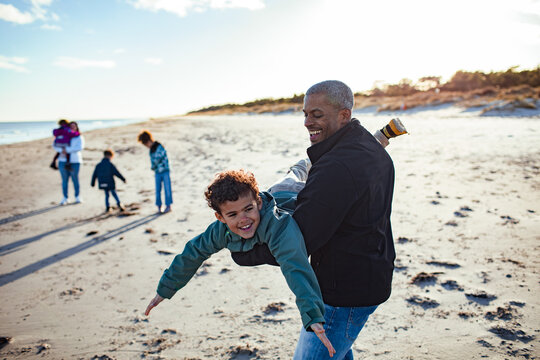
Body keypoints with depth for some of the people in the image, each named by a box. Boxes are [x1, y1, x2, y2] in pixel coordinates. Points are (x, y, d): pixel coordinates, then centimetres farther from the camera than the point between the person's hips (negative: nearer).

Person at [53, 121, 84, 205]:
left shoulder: (79, 137, 4)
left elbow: (80, 147, -13)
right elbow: (55, 146, 6)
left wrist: (67, 149, -18)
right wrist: (61, 150, -14)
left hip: (75, 161, -2)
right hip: (63, 161, 2)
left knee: (75, 179, 3)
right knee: (64, 180, 5)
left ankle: (77, 197, 18)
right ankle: (65, 198, 13)